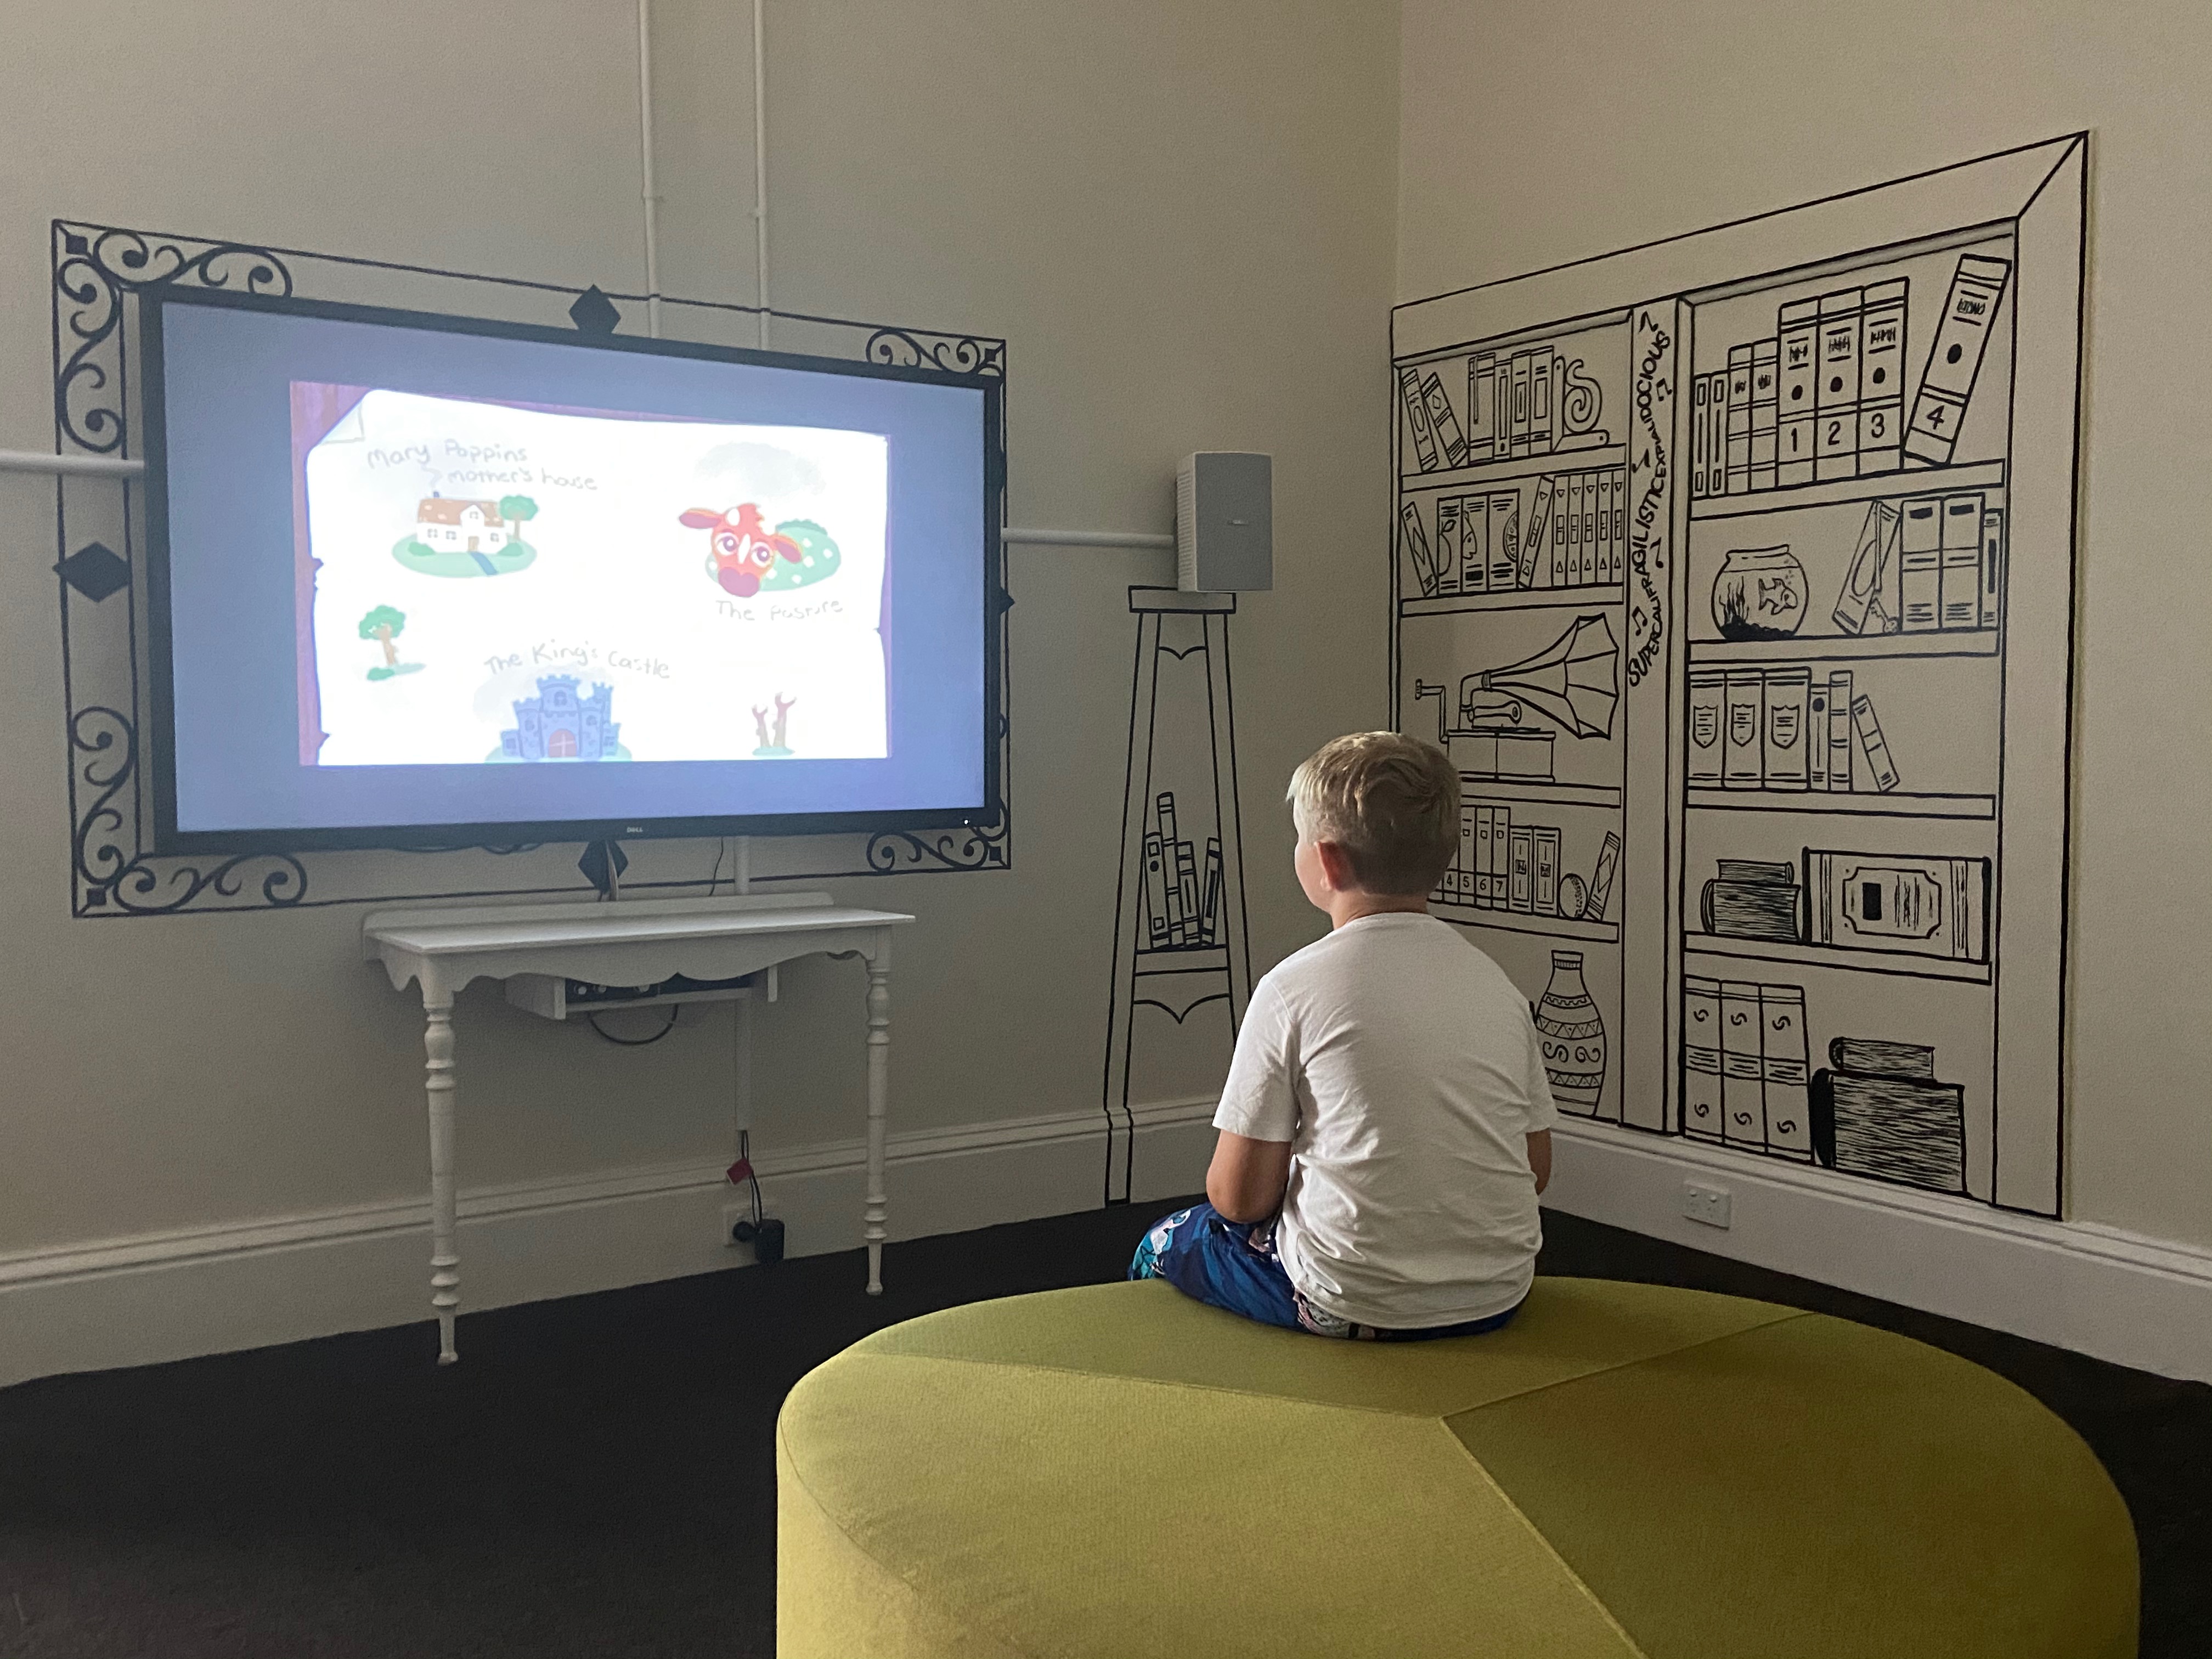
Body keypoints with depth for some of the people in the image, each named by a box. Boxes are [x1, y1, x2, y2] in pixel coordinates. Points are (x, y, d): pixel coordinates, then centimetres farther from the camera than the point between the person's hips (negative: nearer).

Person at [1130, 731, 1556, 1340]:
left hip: (1357, 1306, -6)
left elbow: (1241, 1197, -11)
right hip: (1499, 1298, 6)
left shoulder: (1293, 988, -14)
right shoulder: (1495, 981, 1)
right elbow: (1536, 1168, 8)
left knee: (1167, 1243, 21)